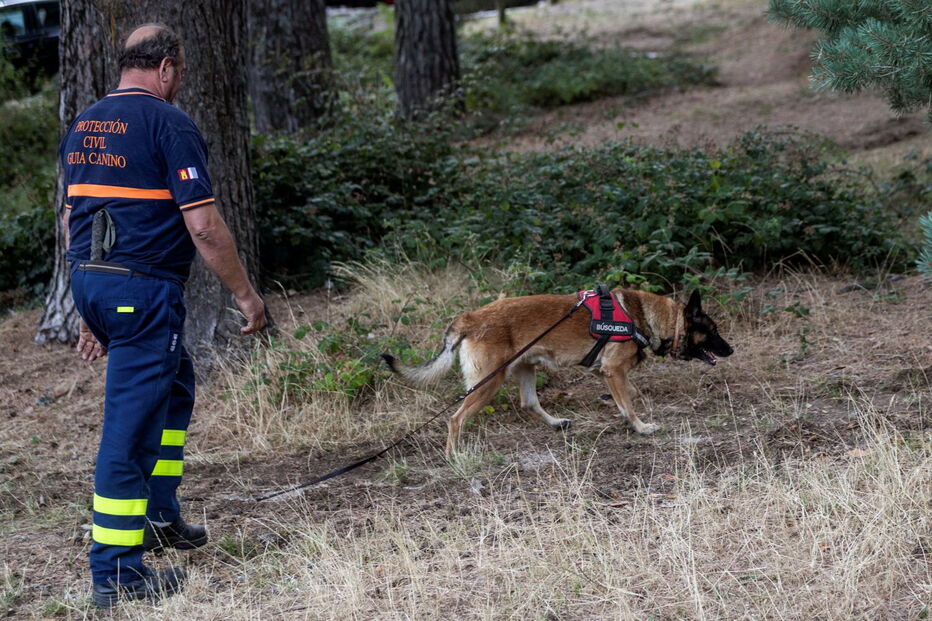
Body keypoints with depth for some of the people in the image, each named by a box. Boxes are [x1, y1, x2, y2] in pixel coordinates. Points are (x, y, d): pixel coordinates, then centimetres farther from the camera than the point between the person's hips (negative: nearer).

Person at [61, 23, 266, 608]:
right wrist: (246, 294, -4)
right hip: (144, 288, -9)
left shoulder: (83, 126, 13)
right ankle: (116, 571, -3)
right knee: (130, 424, -6)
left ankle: (159, 514, 33)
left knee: (174, 385, 27)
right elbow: (203, 226, -15)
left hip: (90, 281, 9)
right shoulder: (170, 124, -12)